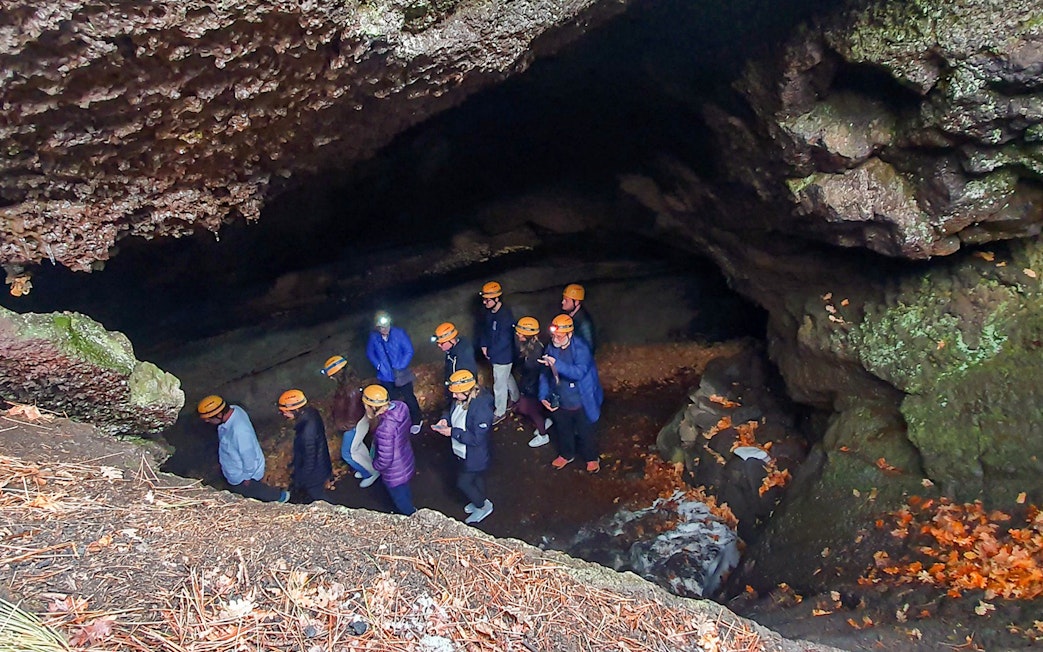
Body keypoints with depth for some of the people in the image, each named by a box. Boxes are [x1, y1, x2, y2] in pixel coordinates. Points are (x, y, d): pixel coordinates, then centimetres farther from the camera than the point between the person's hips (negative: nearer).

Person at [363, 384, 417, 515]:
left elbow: (385, 460, -29)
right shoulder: (400, 406, -19)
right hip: (407, 462, 7)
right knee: (406, 494, 37)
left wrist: (375, 464, -9)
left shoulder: (384, 429, -41)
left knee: (403, 505, 24)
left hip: (395, 475, -7)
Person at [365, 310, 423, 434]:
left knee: (409, 398, 10)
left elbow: (409, 351, -12)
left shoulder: (399, 333, -17)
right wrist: (378, 365, -9)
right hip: (385, 376, 2)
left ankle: (417, 420, 31)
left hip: (401, 375, -2)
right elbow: (370, 352, 3)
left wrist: (400, 367, -16)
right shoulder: (373, 336, -11)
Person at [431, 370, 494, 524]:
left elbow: (477, 438, -33)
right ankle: (480, 500, 53)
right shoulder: (461, 398, -13)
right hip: (464, 451, 8)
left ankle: (483, 506, 33)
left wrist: (453, 432, -30)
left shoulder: (482, 408, -38)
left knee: (463, 482, 9)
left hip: (475, 454, -8)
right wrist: (445, 419, -13)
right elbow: (452, 411, 9)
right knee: (476, 476, 29)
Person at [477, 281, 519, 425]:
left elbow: (503, 341, -29)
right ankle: (516, 399, 49)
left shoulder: (505, 316, -30)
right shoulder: (489, 312, -4)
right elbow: (485, 329, 10)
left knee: (499, 385, 6)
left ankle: (500, 413, 23)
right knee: (507, 377, 28)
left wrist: (490, 352, -18)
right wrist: (483, 345, -3)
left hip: (503, 356, -9)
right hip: (495, 354, 9)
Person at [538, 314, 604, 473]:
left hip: (581, 402, -4)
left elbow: (579, 372, -38)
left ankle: (591, 458, 43)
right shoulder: (551, 348, -9)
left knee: (585, 433, 18)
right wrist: (543, 396, -6)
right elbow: (545, 374, 0)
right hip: (559, 402, 4)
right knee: (563, 431, 26)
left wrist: (557, 364, -48)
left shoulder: (581, 348, -25)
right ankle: (566, 455, 52)